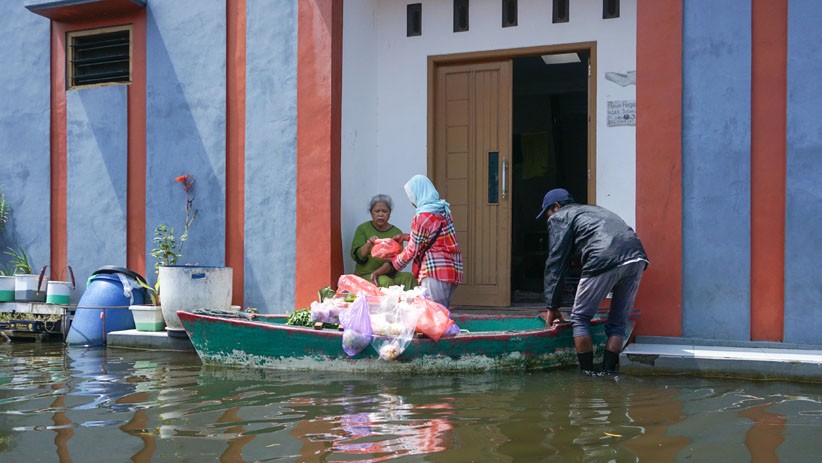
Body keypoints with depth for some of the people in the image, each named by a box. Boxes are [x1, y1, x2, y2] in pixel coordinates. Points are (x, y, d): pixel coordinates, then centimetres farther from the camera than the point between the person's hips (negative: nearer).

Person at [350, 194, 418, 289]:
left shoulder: (396, 232, 5)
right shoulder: (363, 228, 2)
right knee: (385, 282, -32)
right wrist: (368, 245, -25)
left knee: (409, 277, -25)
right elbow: (357, 256, -5)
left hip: (390, 275, 2)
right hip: (366, 275, -2)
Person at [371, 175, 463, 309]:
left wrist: (382, 270, 2)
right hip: (454, 270, 8)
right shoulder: (444, 210, 11)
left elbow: (411, 252, -8)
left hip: (435, 272, -8)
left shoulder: (421, 218, -13)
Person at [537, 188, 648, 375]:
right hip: (637, 257, 7)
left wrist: (552, 307, 16)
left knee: (580, 319, 9)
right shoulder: (595, 210, 39)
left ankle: (588, 374, 10)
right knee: (618, 322, 16)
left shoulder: (559, 217, 18)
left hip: (605, 260, -7)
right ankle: (608, 373, 13)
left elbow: (555, 263, 11)